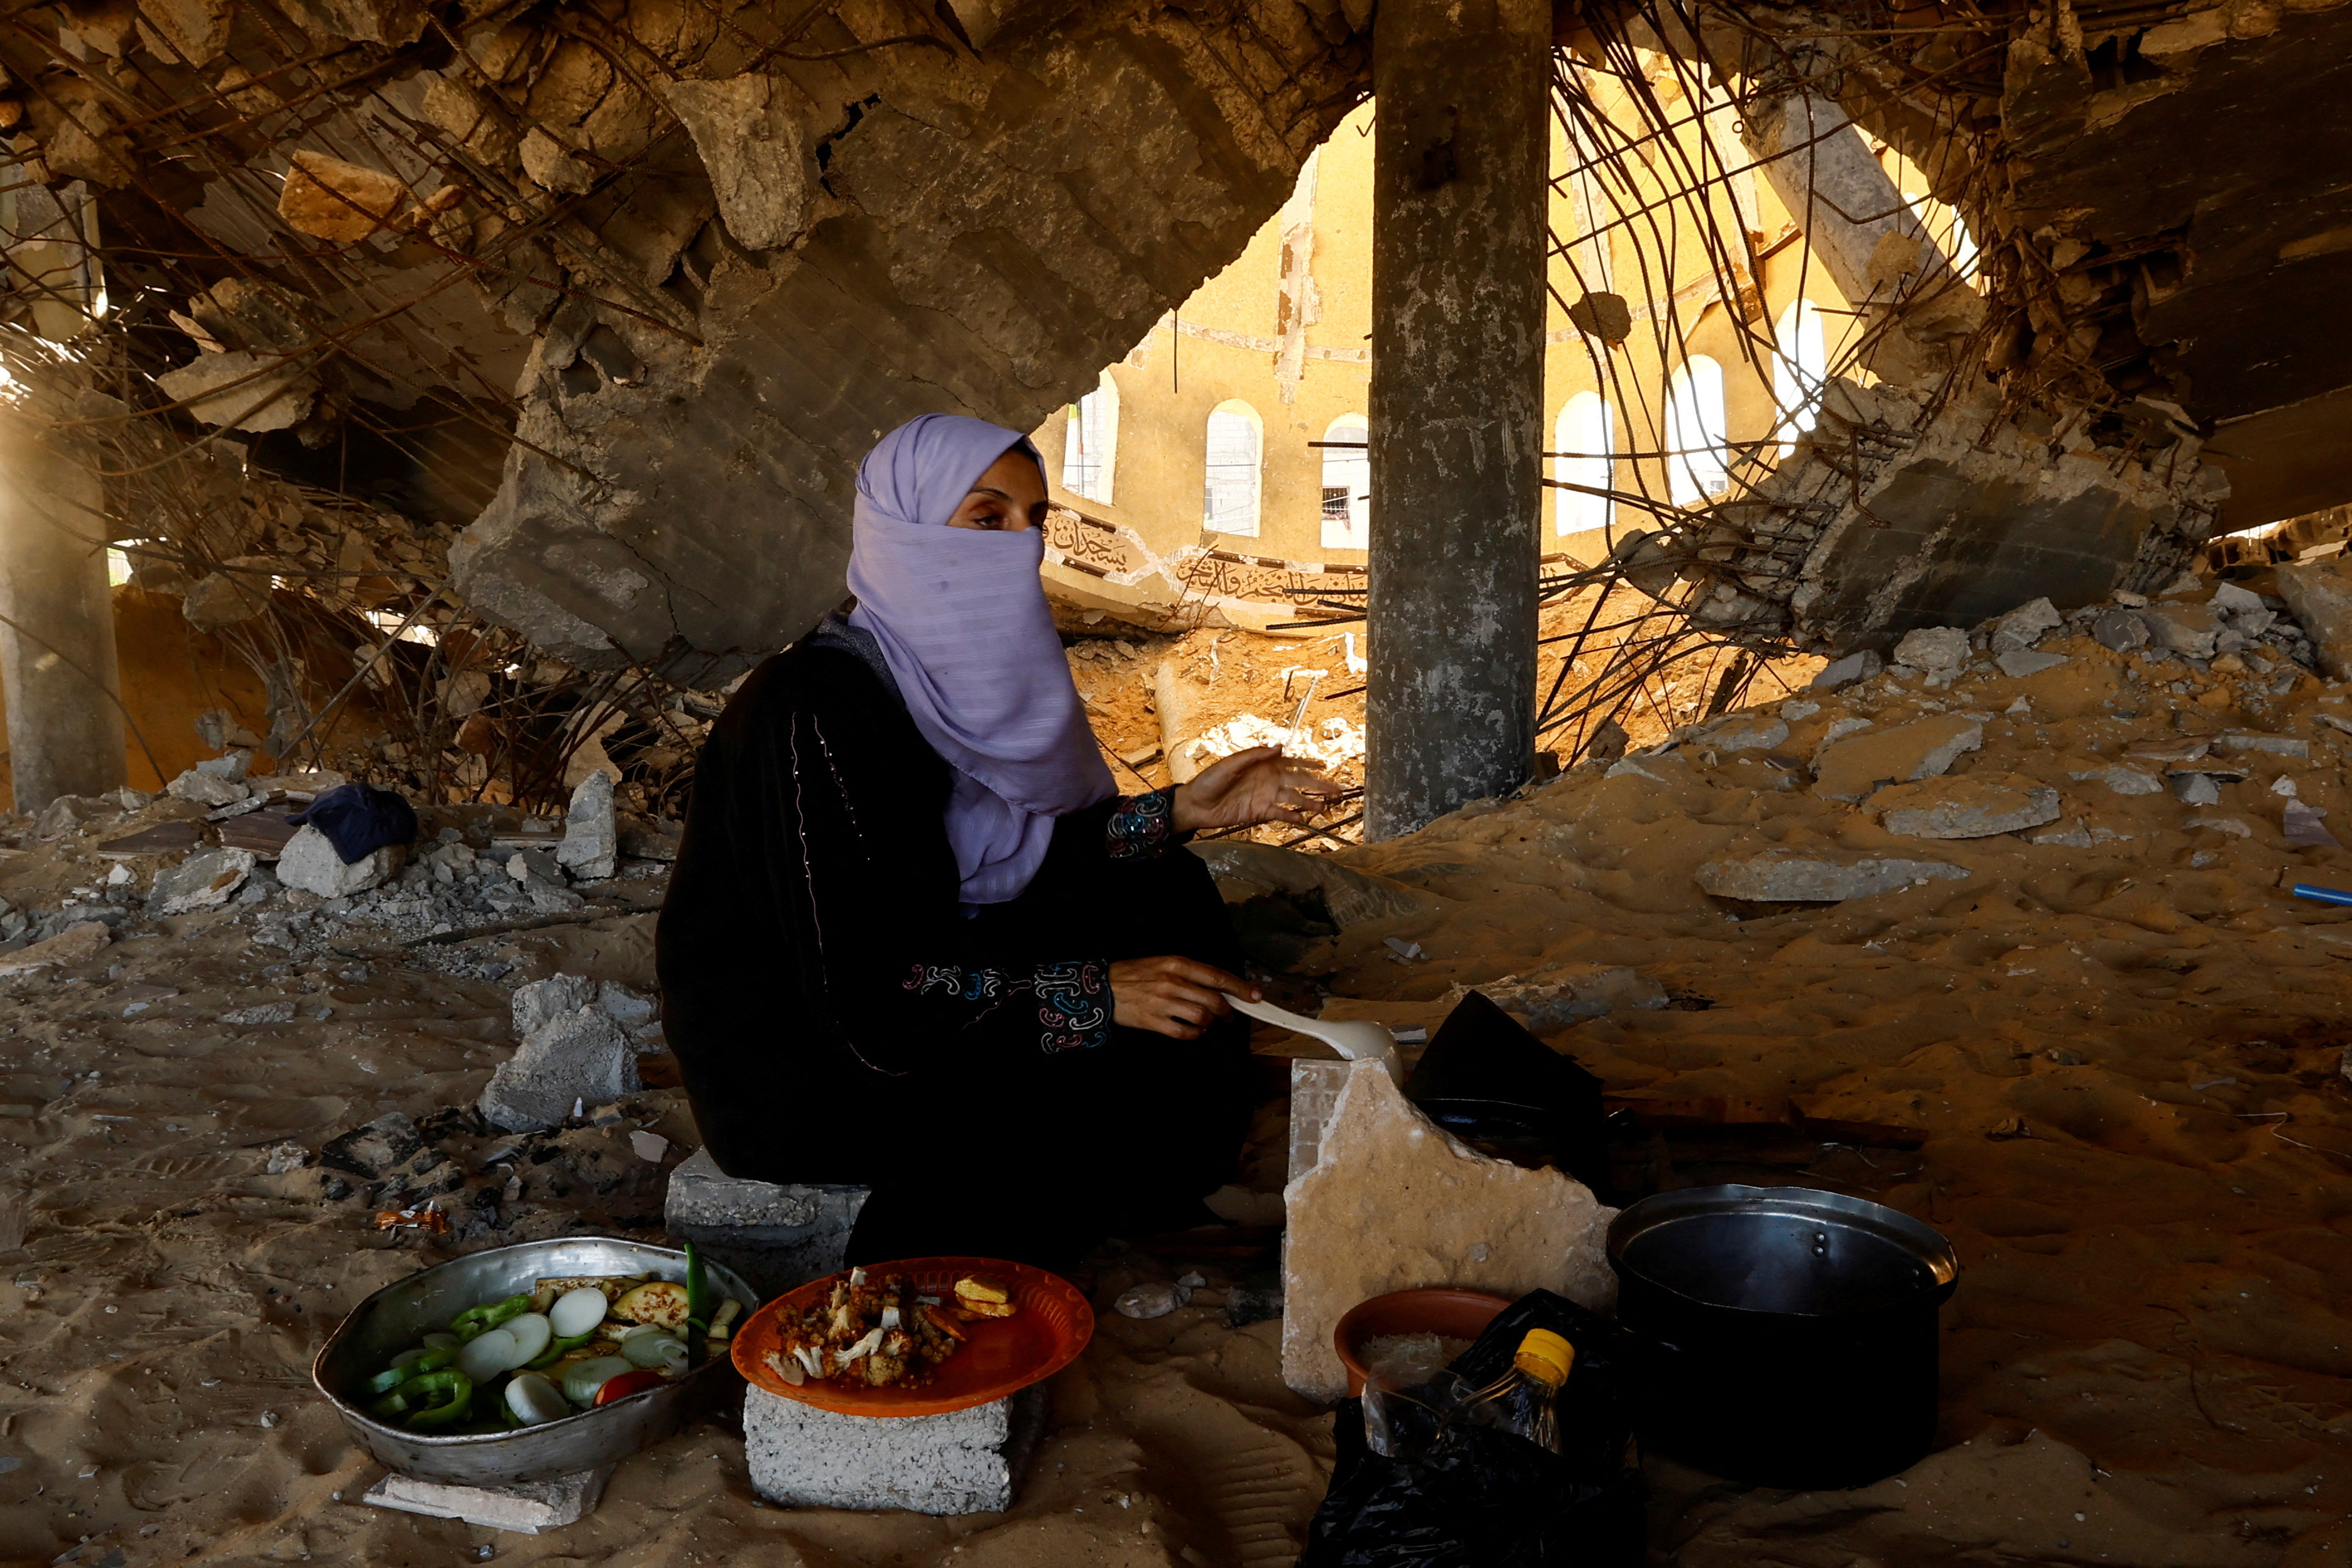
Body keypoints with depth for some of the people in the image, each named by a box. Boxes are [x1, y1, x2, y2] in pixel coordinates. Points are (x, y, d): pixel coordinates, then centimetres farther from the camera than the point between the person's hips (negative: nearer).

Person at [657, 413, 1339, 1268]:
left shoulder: (953, 668, 0)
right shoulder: (815, 707, -27)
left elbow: (1002, 861, 7)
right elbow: (861, 1003, -29)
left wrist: (1179, 811, -2)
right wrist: (1094, 994, -27)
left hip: (910, 986, 9)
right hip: (794, 1078, -9)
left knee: (1167, 895, 3)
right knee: (1123, 1095, -18)